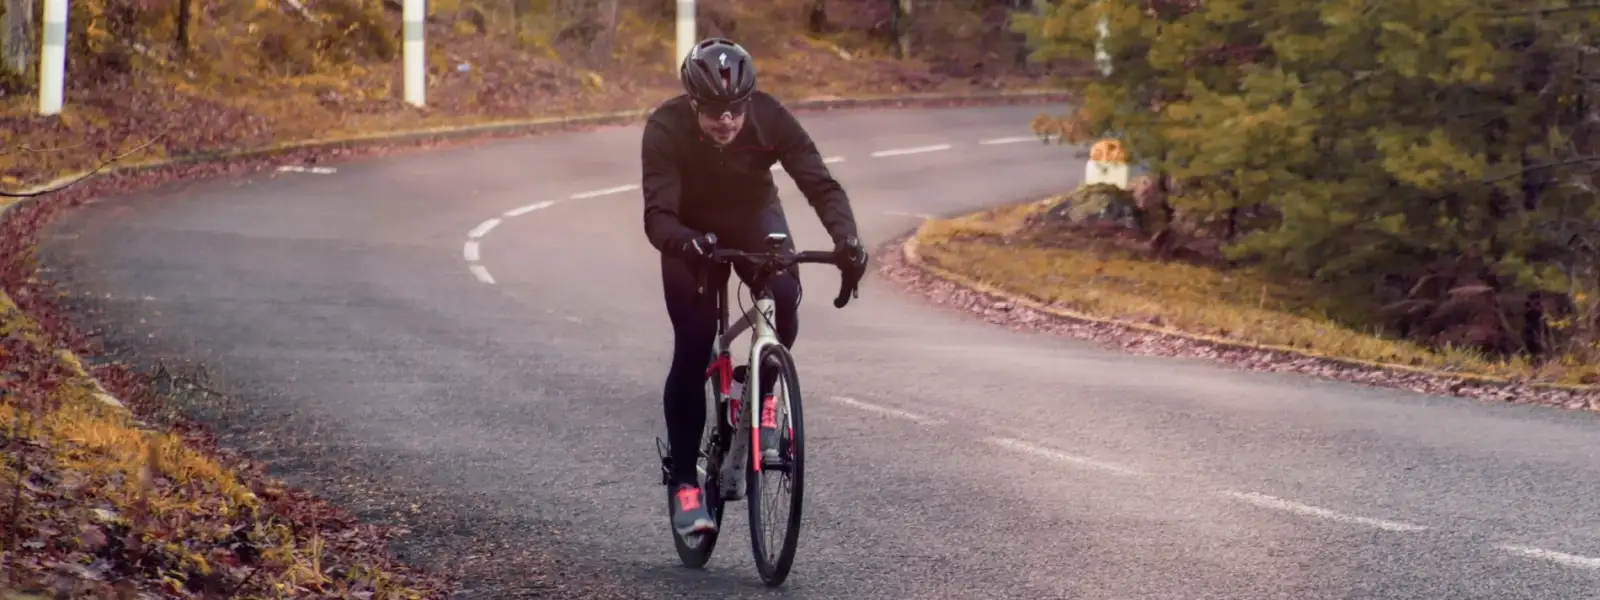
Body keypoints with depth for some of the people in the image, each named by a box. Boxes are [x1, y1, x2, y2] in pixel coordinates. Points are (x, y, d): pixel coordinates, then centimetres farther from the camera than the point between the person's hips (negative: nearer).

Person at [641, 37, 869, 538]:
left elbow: (820, 183, -32)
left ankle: (763, 399, 0)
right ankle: (685, 483, -2)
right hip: (694, 233, -1)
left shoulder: (770, 118, -28)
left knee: (784, 297, -28)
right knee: (692, 350, -12)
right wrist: (684, 244, -60)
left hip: (755, 219, 1)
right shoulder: (665, 128, -32)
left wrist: (846, 237, -51)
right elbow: (658, 214, -38)